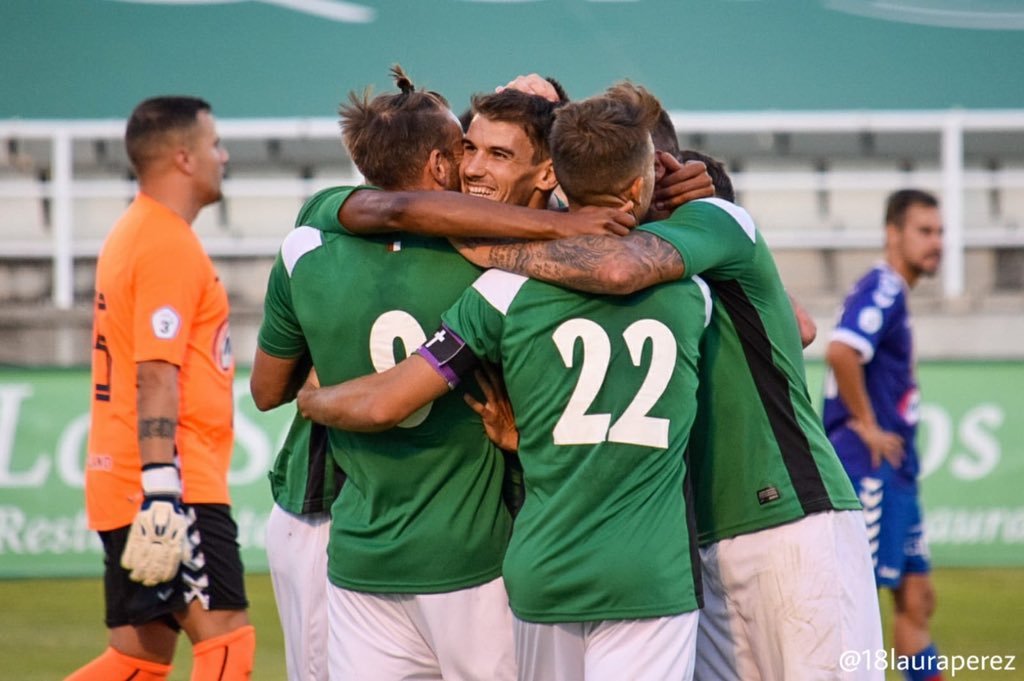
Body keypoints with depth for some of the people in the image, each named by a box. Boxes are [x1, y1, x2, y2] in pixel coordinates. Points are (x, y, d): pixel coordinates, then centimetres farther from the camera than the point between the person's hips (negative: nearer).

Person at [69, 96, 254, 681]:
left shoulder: (135, 234, 19)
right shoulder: (170, 244, -12)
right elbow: (155, 376, -20)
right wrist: (162, 492, -24)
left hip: (122, 484, 10)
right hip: (176, 484, -10)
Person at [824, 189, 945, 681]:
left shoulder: (893, 294, 16)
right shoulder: (882, 290, -14)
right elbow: (841, 351, -31)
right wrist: (867, 426, -22)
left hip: (894, 473, 10)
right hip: (869, 470, -10)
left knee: (916, 597, 13)